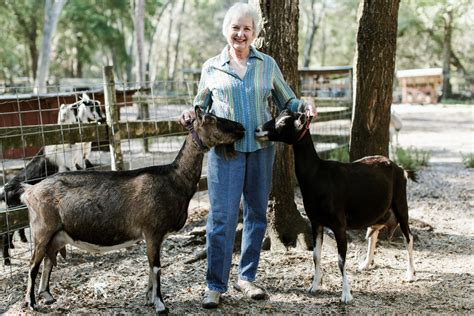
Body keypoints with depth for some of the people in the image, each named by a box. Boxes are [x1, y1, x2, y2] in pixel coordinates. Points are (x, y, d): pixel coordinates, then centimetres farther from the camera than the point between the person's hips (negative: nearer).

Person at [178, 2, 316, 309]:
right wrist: (191, 114, -7)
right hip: (225, 149, -2)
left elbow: (287, 101, 11)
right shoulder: (211, 67, 7)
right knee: (222, 216, -7)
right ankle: (215, 285, 3)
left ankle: (246, 277, 23)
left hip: (261, 148, 2)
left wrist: (304, 106, -9)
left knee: (257, 214, 9)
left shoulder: (267, 64, 8)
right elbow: (201, 106, 15)